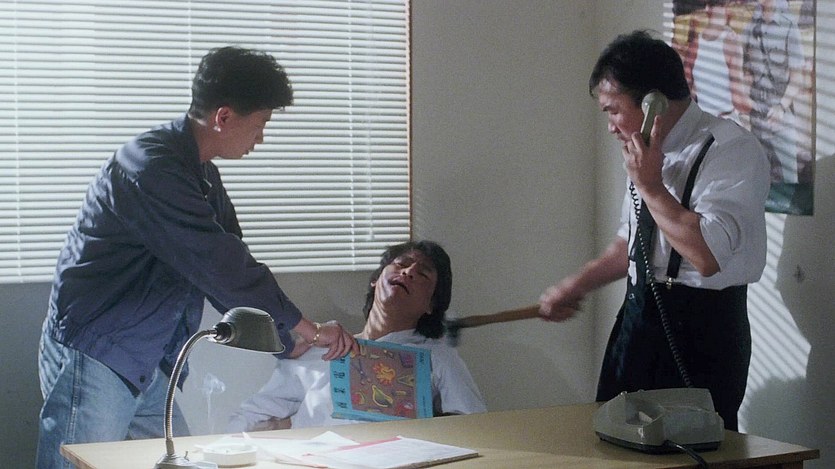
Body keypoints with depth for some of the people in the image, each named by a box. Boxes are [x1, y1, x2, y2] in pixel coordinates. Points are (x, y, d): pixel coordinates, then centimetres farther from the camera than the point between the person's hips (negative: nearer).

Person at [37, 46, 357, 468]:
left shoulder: (201, 174, 12)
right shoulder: (150, 168, -21)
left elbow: (230, 264, 16)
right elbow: (222, 267, -23)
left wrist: (293, 340, 11)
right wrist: (309, 330, -15)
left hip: (148, 365, 10)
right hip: (94, 356, -9)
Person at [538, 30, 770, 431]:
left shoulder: (734, 150, -16)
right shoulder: (649, 154, 8)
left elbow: (706, 255, -27)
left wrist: (651, 187, -20)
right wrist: (576, 286, 17)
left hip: (701, 329, -8)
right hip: (639, 318, 8)